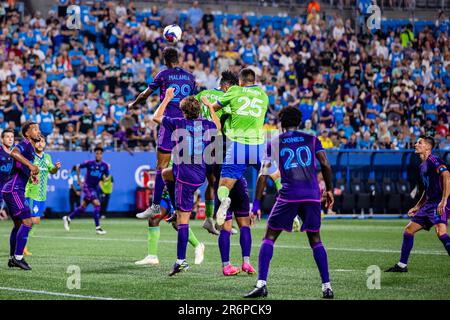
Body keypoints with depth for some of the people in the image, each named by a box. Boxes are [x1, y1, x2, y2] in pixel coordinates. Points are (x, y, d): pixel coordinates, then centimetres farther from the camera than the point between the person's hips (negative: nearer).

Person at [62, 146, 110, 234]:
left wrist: (105, 178, -13)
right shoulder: (89, 163, -13)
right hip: (87, 187, -5)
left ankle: (68, 218, 32)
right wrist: (79, 179, 4)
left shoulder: (105, 165, -5)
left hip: (95, 188, 5)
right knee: (97, 204, -20)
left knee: (83, 207, 12)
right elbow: (78, 167, 3)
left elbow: (106, 177, 7)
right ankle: (97, 227, -16)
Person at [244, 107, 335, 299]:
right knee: (315, 240, 14)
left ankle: (261, 284, -6)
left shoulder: (274, 143, 10)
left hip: (288, 195, -2)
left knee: (269, 237, 7)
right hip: (312, 195, 2)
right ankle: (326, 286, 6)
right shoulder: (311, 140, 13)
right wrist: (329, 190, 15)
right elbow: (325, 166, 4)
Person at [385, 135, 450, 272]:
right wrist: (417, 207, 25)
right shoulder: (423, 165, 21)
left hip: (439, 205, -10)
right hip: (429, 204, 10)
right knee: (408, 230, 10)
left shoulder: (433, 160, -10)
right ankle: (402, 265, 17)